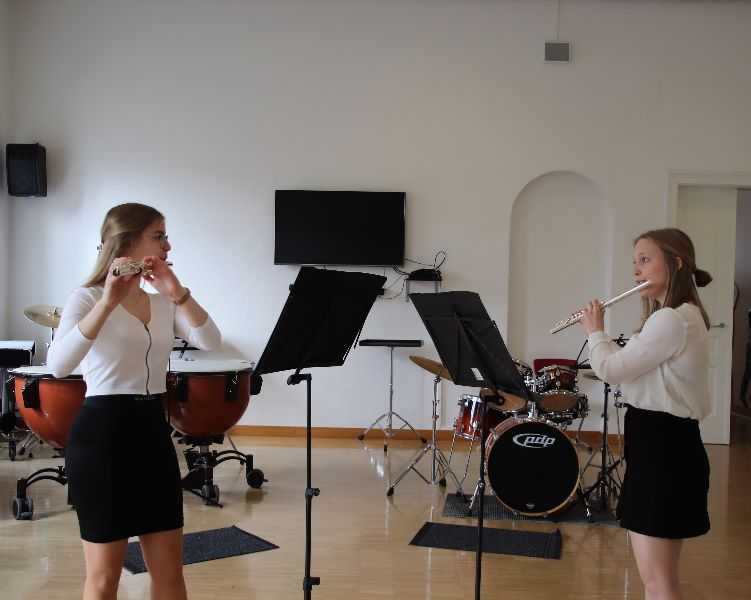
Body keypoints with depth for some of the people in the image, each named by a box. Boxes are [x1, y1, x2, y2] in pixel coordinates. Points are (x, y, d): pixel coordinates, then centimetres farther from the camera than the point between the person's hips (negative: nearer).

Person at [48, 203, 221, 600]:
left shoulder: (164, 303, 10)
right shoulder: (86, 298, -8)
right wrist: (108, 302, -33)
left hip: (153, 431, 6)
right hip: (100, 433, -6)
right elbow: (58, 365, -25)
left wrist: (179, 293, -19)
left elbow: (210, 341, -6)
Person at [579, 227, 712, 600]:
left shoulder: (671, 320, -20)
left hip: (663, 447, -11)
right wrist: (600, 336, 13)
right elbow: (627, 364, 23)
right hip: (660, 443, 11)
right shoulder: (682, 316, 14)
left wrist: (595, 331, -1)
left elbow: (610, 370, -18)